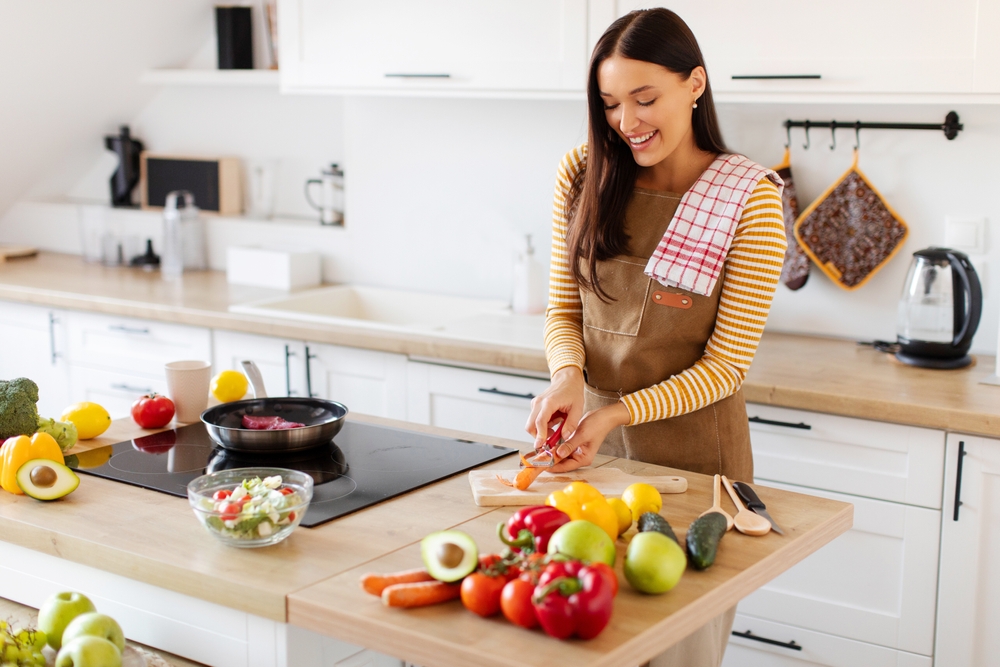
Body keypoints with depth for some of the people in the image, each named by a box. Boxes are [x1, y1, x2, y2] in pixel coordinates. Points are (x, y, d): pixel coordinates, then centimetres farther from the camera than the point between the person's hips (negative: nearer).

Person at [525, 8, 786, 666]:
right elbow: (563, 308, 5)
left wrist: (618, 413, -23)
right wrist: (568, 375, -16)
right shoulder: (583, 175, -1)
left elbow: (726, 364, -12)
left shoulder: (750, 198, -12)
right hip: (595, 441, 3)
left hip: (694, 454, -3)